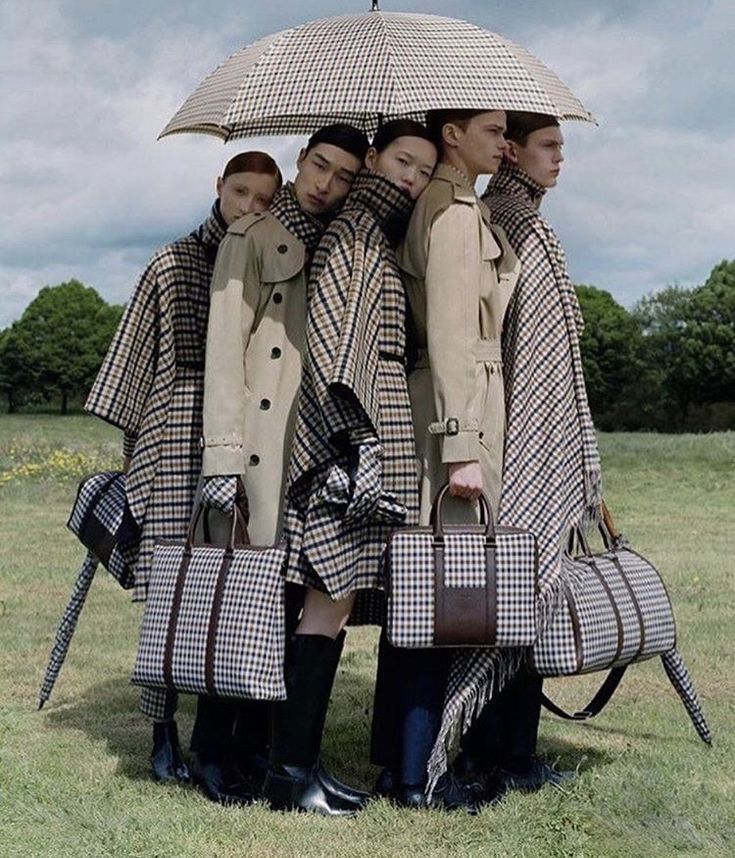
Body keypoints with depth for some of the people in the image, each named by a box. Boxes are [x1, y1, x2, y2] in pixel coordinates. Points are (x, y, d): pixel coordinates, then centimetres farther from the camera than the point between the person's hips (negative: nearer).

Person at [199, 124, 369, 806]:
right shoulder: (251, 238, 1)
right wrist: (222, 453, -15)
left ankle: (261, 739, 14)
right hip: (261, 444, -5)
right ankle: (213, 749, 6)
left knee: (294, 593, 4)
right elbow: (224, 346, -6)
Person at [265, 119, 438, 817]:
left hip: (378, 433, 9)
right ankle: (291, 771, -7)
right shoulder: (354, 230, -5)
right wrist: (351, 427, -21)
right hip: (351, 432, -9)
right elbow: (328, 331, -15)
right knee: (332, 597, -10)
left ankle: (294, 758, 12)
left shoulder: (381, 239, 23)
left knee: (334, 596, 7)